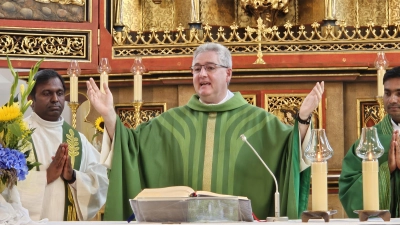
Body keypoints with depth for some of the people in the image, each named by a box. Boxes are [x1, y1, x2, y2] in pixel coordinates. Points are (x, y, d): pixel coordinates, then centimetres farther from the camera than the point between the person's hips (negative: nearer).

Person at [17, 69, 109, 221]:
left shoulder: (78, 138, 6)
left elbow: (101, 182, 1)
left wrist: (73, 176, -15)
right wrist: (46, 176, -20)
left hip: (72, 219, 4)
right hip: (29, 220, -3)